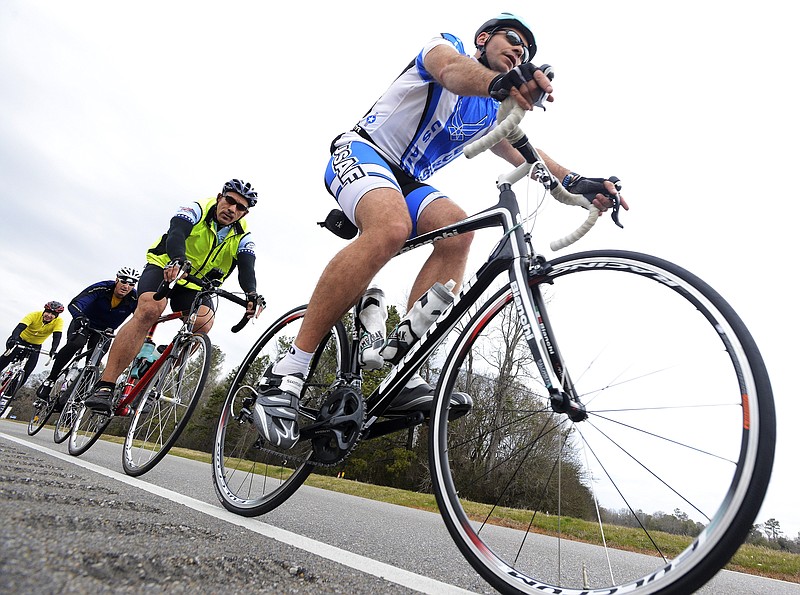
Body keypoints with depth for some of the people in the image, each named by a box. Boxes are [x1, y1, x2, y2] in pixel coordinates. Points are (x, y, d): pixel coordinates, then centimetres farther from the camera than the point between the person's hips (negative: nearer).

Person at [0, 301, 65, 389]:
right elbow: (20, 327, -36)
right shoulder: (34, 315, -25)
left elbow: (57, 336, -32)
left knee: (27, 370, -11)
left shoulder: (59, 321, -22)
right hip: (21, 339, -1)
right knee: (9, 356, -27)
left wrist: (53, 349, -49)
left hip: (35, 346, 2)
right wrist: (13, 338, -55)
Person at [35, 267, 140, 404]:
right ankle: (50, 379, -14)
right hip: (84, 323, -3)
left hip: (104, 331, 3)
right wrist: (80, 317, -58)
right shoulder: (101, 288, -28)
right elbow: (74, 304, -36)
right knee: (75, 344, -30)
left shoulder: (134, 300, -22)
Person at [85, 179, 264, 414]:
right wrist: (178, 260, -55)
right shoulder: (197, 210, -12)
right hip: (164, 267, -3)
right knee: (149, 310, -31)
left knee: (204, 322, -28)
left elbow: (247, 268, -23)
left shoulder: (243, 237, -5)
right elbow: (176, 234, -32)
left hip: (196, 286, 3)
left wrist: (251, 293, -45)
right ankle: (104, 386, -30)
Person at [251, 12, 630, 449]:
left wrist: (575, 182, -17)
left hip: (408, 181, 7)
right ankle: (288, 371, -34)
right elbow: (452, 70, -24)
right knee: (391, 227, -37)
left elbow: (522, 152, 2)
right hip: (361, 151, -6)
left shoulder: (489, 113, 19)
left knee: (458, 229, -24)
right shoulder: (447, 46, 2)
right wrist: (498, 81, -47)